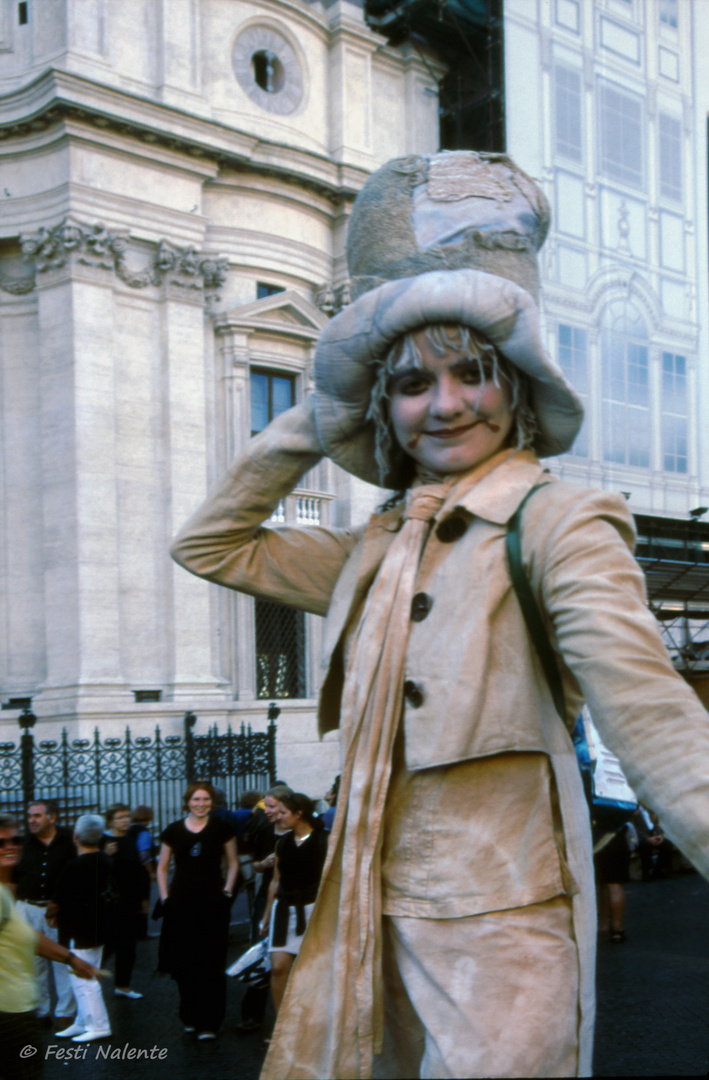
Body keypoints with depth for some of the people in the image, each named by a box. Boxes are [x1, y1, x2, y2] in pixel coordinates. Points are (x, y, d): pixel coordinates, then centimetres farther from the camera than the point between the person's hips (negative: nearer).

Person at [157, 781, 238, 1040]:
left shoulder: (221, 829, 4)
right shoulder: (173, 831, 8)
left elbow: (233, 864, 12)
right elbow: (162, 867, 15)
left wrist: (227, 891, 2)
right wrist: (165, 897, 5)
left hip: (212, 904, -2)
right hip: (181, 903, 2)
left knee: (211, 965, -3)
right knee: (184, 965, 4)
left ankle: (209, 1023, 2)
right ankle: (190, 1018, 19)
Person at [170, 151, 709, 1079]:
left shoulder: (558, 523, -11)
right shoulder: (377, 551, 10)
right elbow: (211, 546, 19)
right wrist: (312, 423, 9)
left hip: (498, 932, -6)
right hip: (376, 924, 7)